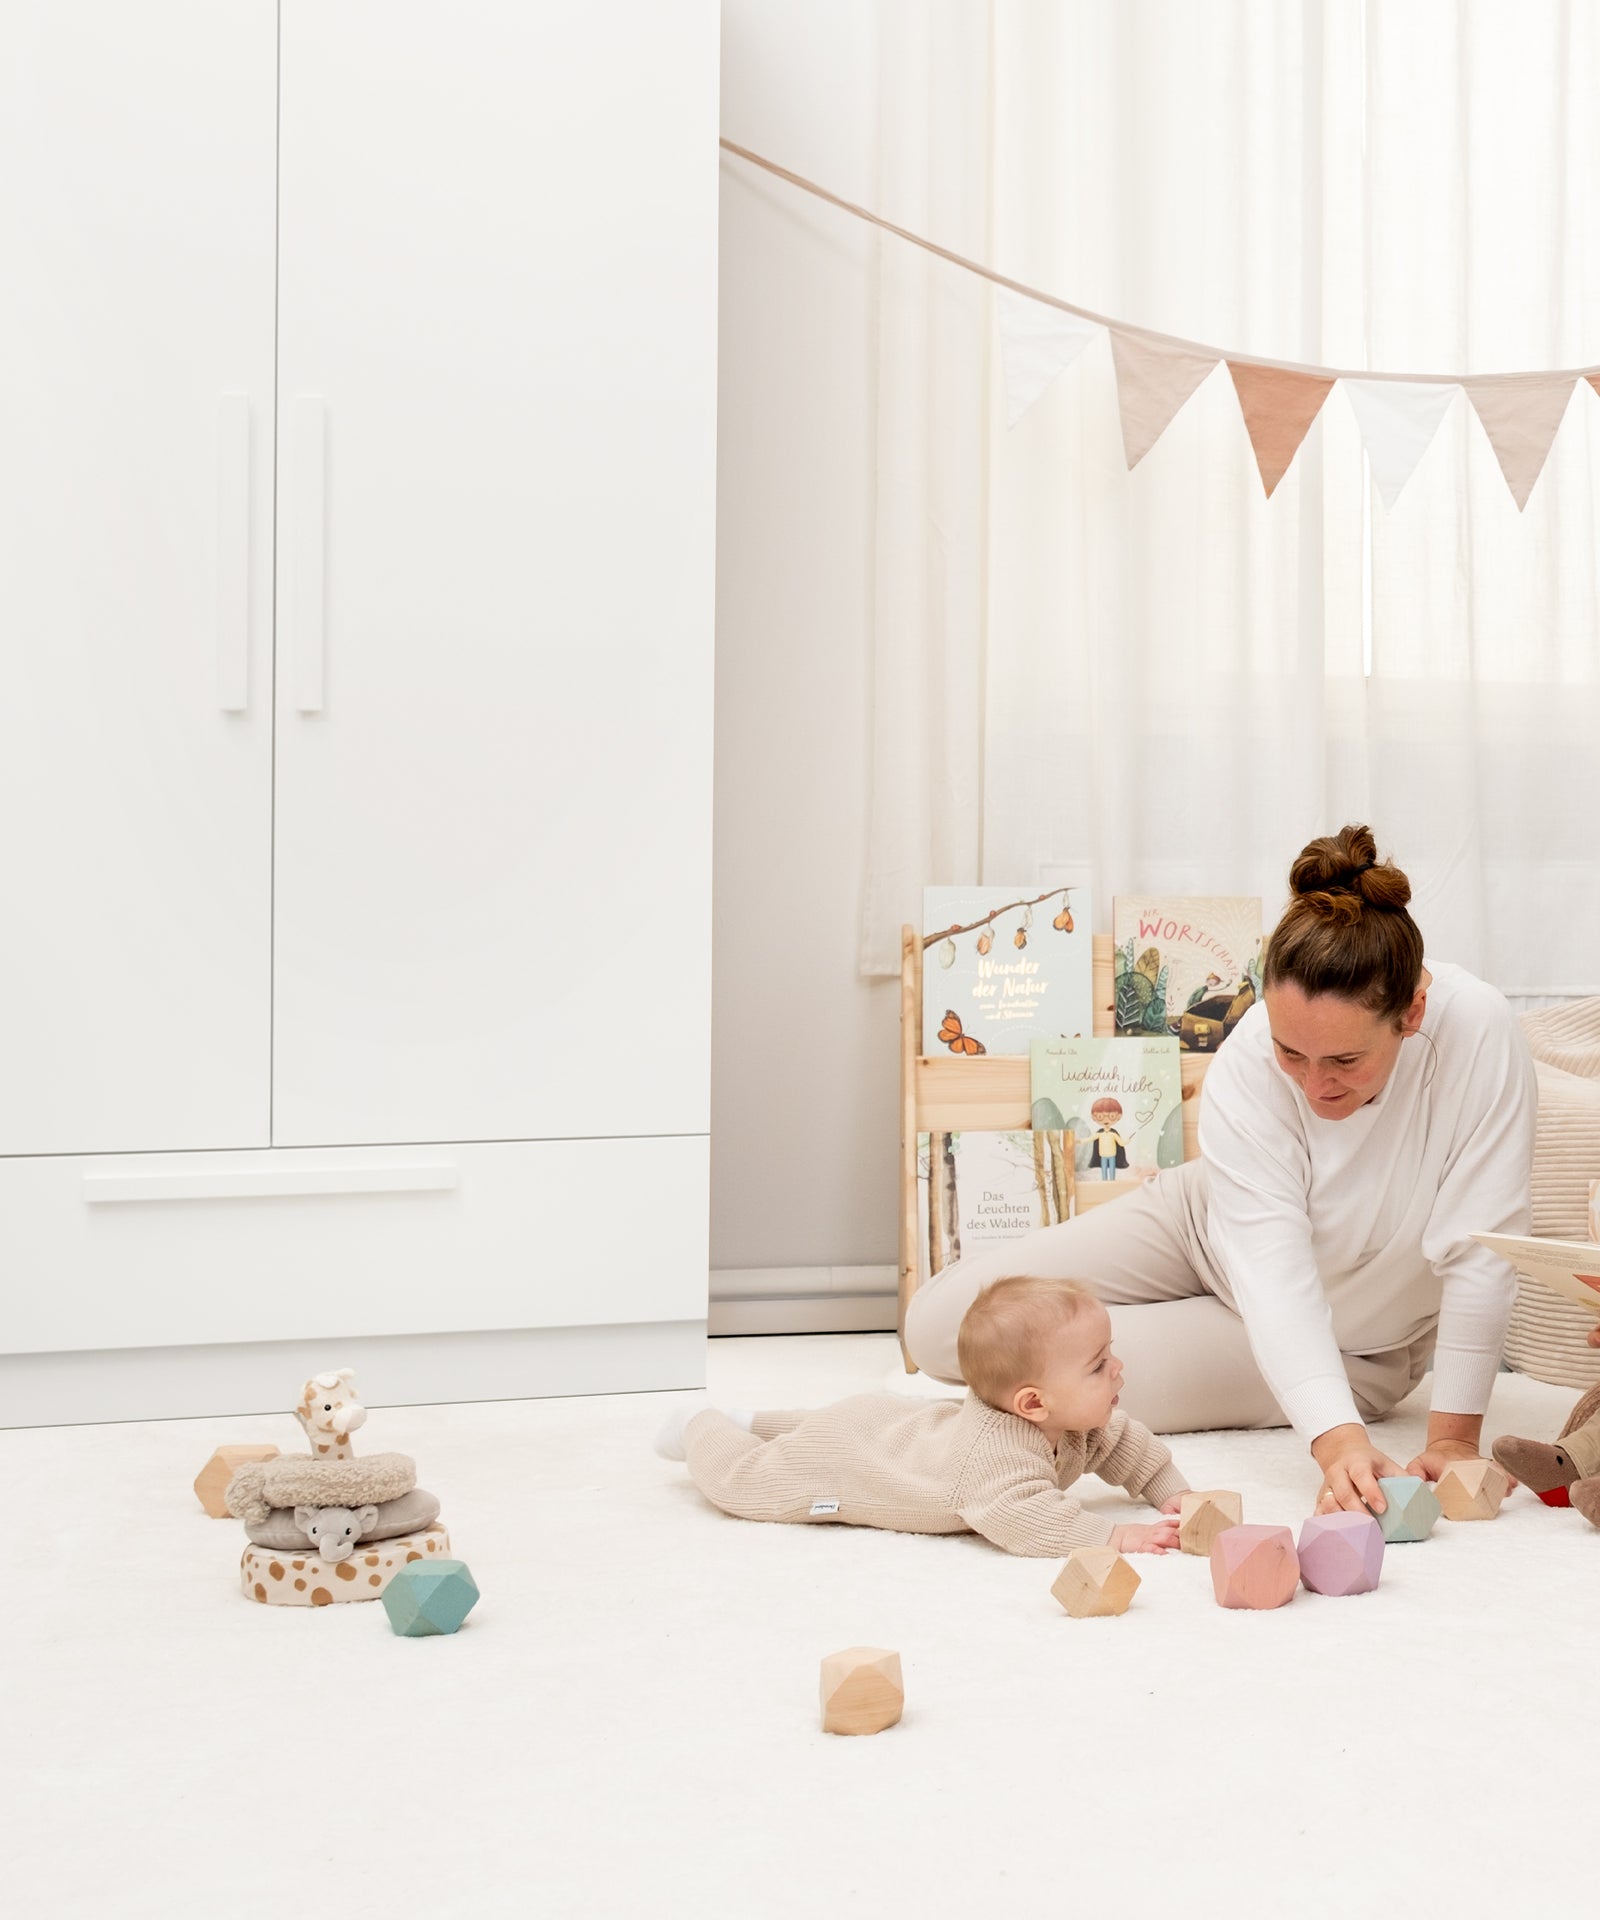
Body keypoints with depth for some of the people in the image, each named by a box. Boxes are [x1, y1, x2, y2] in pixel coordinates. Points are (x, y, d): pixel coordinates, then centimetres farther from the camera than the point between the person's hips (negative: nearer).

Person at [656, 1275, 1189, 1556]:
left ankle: (751, 1423, 55)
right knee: (741, 1479, 14)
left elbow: (1125, 1444, 1)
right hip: (835, 1455, -8)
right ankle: (703, 1428, 39)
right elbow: (1020, 1518, -58)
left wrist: (1172, 1493, -10)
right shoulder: (998, 1449, -47)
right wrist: (1113, 1536, -55)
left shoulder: (1083, 1423, -18)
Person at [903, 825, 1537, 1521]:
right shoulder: (1244, 1064, -31)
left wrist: (1454, 1438, -30)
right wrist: (1335, 1438, -50)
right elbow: (1270, 1265, -36)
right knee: (938, 1322, -4)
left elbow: (1478, 1251, -30)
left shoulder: (1477, 1030, -36)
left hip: (1352, 1341, -2)